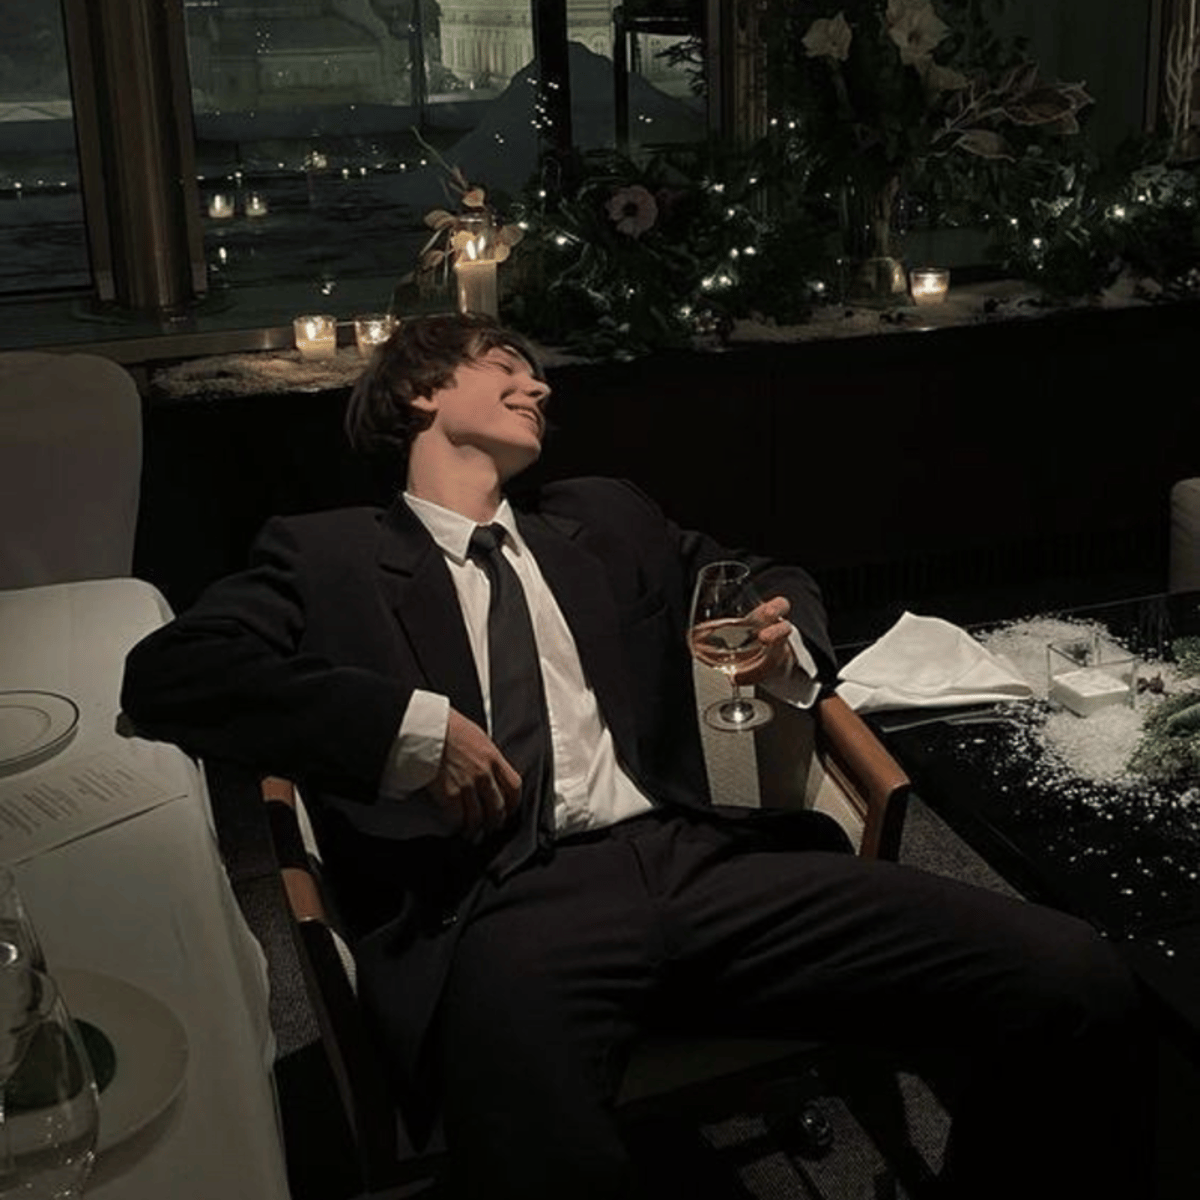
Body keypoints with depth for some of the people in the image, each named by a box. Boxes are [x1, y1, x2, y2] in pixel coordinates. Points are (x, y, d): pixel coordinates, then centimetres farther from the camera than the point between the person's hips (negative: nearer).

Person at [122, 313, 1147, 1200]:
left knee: (1074, 982, -16)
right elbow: (165, 672, 2)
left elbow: (775, 581, 38)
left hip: (698, 857, 5)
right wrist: (409, 723, -8)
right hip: (502, 904, -4)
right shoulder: (328, 553, 16)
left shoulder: (607, 520, 29)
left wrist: (786, 644, 12)